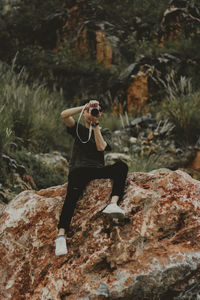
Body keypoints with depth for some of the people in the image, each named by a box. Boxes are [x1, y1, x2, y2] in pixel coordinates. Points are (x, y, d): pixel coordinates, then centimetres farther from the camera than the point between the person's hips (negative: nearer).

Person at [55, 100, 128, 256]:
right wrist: (86, 106, -3)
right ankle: (61, 235, -47)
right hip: (78, 169, -2)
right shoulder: (79, 129, 18)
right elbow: (64, 115, -2)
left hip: (98, 170, 2)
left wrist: (95, 125, -5)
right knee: (73, 191, -34)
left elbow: (101, 147, -5)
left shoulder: (104, 132, 18)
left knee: (121, 166, -27)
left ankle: (113, 204, -48)